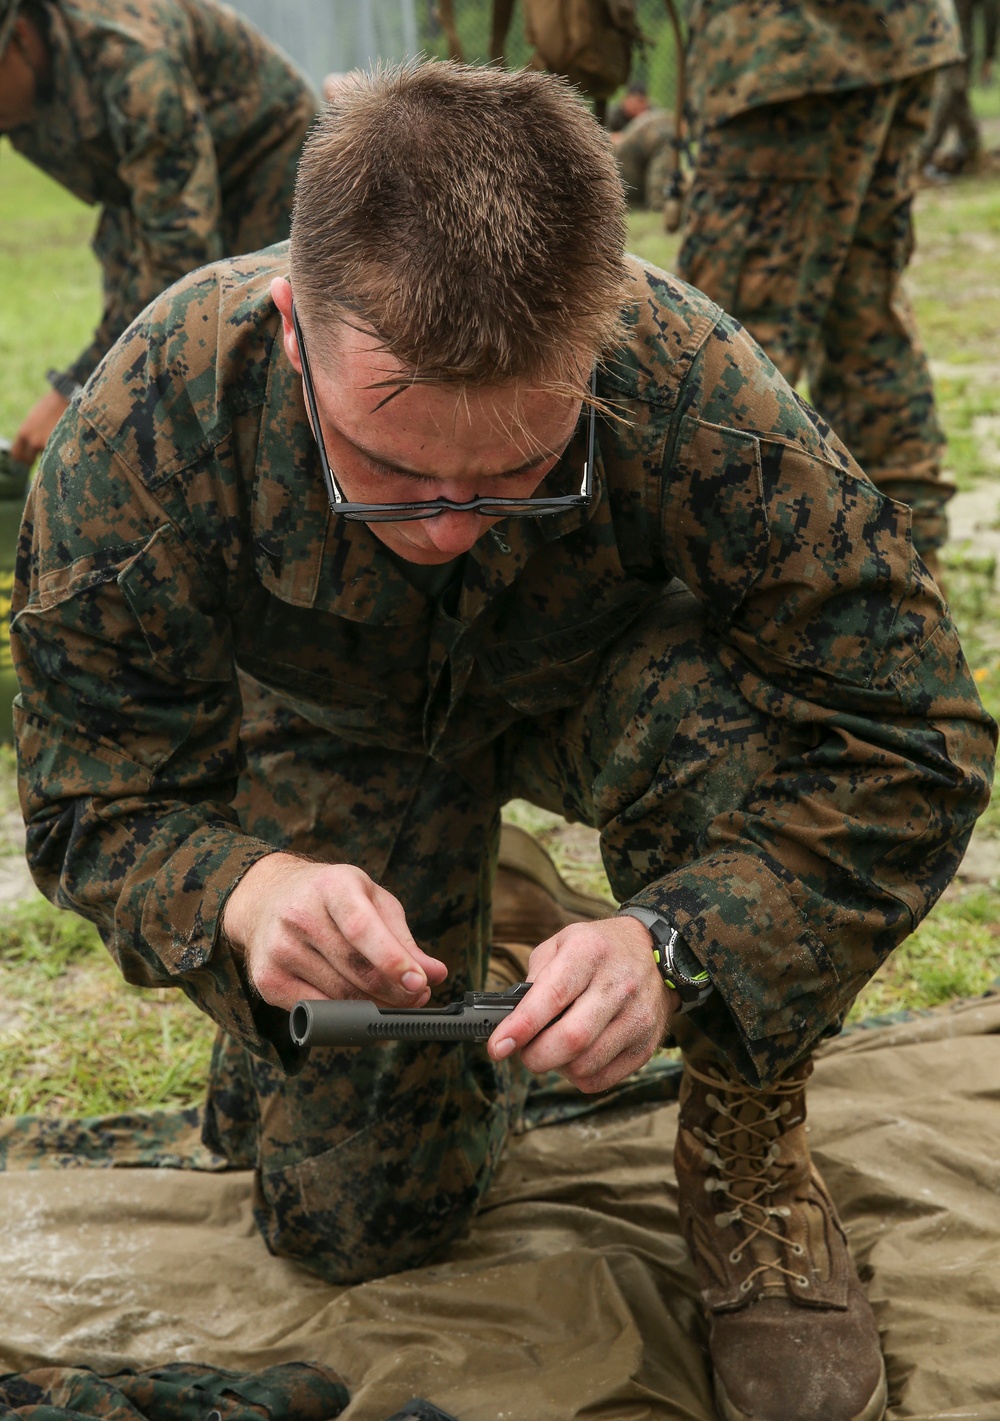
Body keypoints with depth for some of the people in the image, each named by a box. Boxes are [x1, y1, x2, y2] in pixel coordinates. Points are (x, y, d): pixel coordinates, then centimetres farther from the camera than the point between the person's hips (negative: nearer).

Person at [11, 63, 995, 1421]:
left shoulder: (693, 390, -38)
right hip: (334, 734, 1)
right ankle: (473, 914, 27)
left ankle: (747, 1147, -10)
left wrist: (675, 946, -48)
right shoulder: (146, 423, -35)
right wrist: (252, 890, -48)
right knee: (352, 1220, -3)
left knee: (743, 737, -37)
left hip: (587, 685, -1)